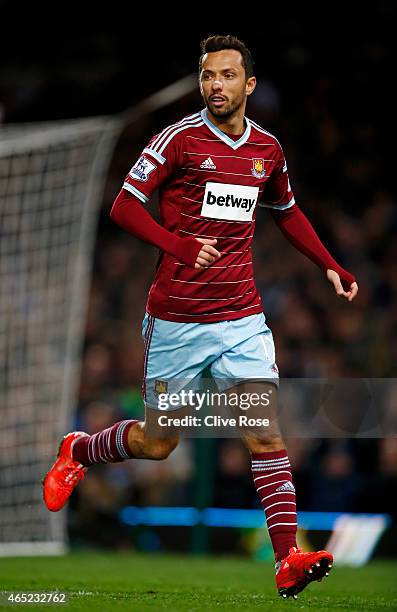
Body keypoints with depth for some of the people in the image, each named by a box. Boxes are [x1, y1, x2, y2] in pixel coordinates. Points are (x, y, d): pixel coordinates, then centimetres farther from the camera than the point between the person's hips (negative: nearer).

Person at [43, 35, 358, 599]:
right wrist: (183, 247, -20)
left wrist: (329, 265, 18)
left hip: (241, 316, 3)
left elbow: (286, 212, 26)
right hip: (175, 318, -3)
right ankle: (77, 453, 37)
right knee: (157, 443, 8)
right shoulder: (180, 139, -8)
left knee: (266, 434, -9)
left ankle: (288, 558, -12)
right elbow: (123, 207, -8)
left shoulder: (267, 148, 8)